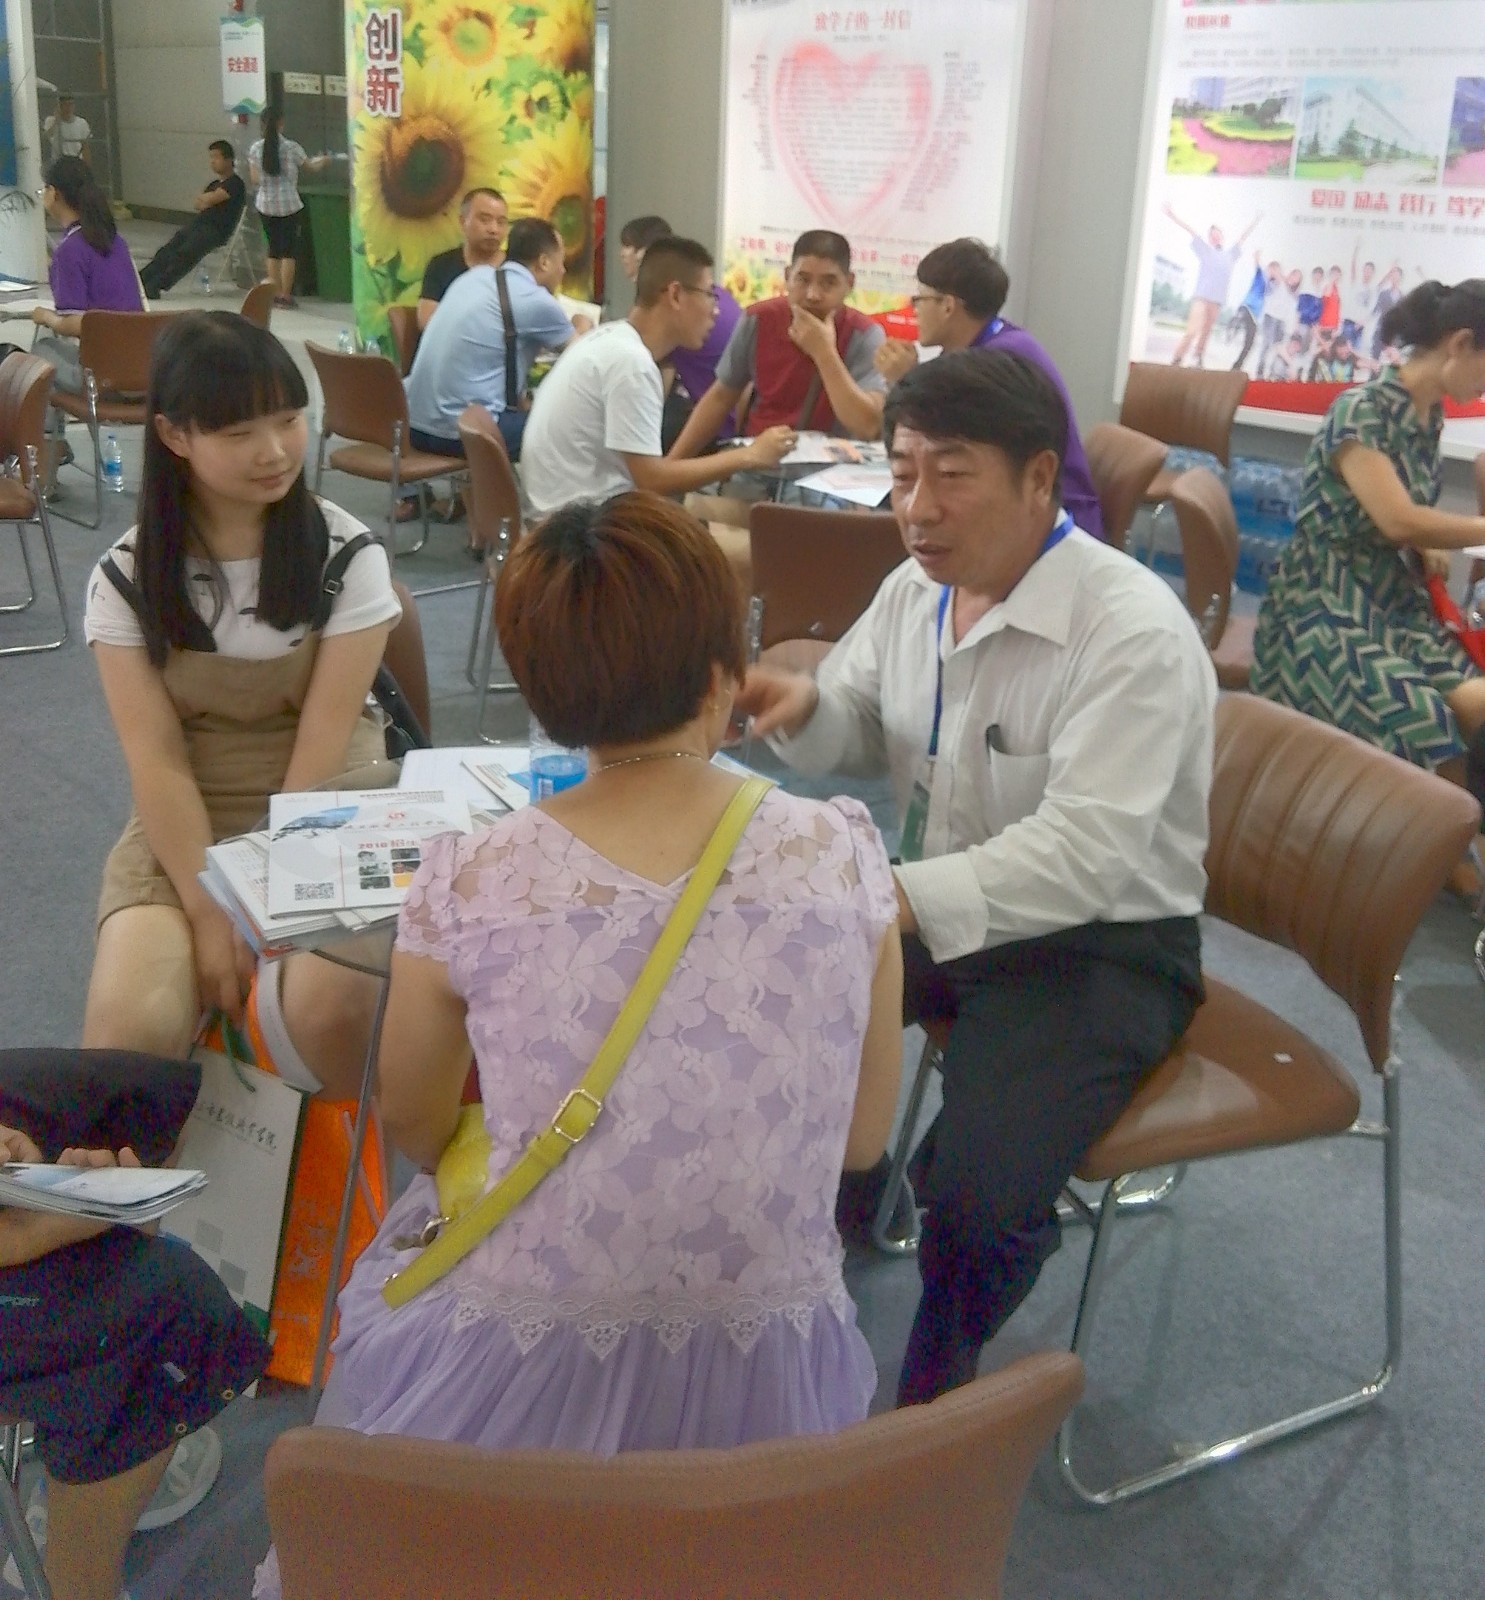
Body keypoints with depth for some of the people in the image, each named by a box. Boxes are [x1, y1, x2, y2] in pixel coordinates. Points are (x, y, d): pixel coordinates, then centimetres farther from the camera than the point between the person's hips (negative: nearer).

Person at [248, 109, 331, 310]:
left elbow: (255, 179, 1)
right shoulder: (291, 148, -9)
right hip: (289, 205, -3)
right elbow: (311, 167, 6)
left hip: (266, 204, 3)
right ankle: (285, 296, 2)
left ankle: (275, 293, 15)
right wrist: (323, 161, 28)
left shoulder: (255, 149, -2)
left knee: (273, 249, 13)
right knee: (288, 250, 3)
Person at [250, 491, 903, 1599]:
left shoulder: (466, 886, -18)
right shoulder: (844, 853, -14)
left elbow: (416, 1132, 2)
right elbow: (865, 1141, -1)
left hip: (522, 1393, -1)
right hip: (770, 1385, 2)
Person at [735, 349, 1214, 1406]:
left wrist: (890, 901, -44)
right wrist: (804, 707, -12)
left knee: (977, 1195, -26)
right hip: (935, 903, 7)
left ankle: (935, 1393, 9)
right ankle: (835, 1195, 26)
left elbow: (1087, 852, -33)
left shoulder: (1134, 632, -25)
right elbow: (861, 729, 14)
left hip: (1100, 943, -7)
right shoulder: (917, 586, -1)